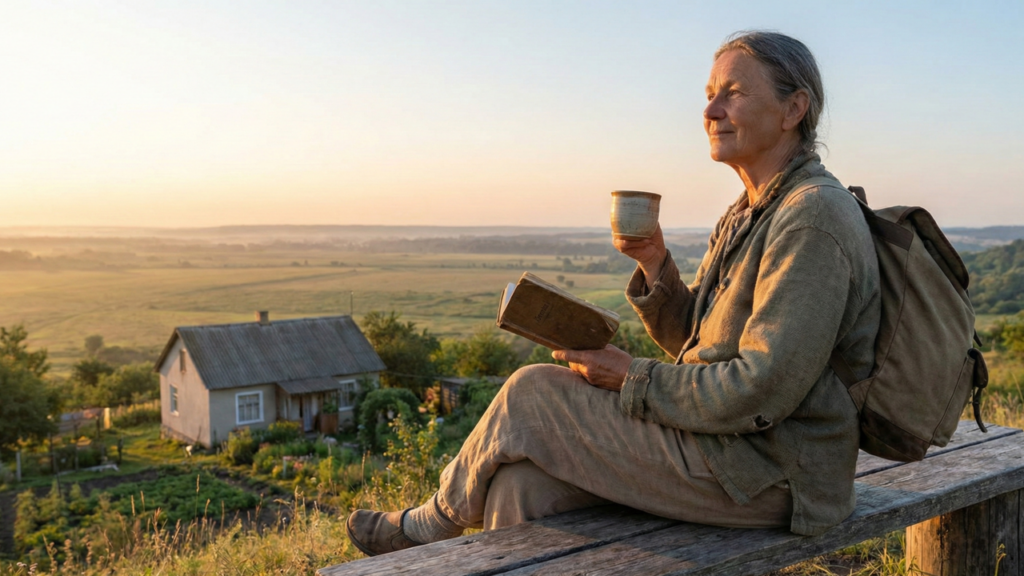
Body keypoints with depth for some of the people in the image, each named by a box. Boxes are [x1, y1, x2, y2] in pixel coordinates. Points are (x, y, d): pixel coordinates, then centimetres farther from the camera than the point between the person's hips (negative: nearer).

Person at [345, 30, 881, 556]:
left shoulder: (814, 218, -18)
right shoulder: (745, 216, 14)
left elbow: (761, 390, -23)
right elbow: (688, 339, 16)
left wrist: (632, 378, -15)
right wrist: (655, 262, -1)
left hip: (768, 472, -9)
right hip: (716, 435, 9)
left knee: (531, 395, -11)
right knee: (524, 476, -8)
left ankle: (429, 524, 14)